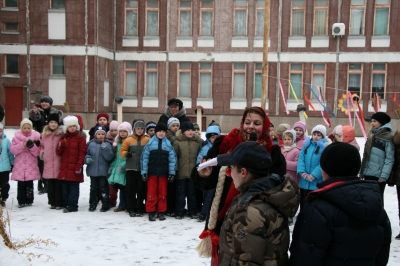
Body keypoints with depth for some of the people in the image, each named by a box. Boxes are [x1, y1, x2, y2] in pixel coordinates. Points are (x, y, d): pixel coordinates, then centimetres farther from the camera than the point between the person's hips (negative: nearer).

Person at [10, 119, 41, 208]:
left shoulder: (35, 137, 2)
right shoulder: (17, 137, 4)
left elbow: (37, 152, -1)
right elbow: (12, 150, -5)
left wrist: (32, 146, -20)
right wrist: (22, 145, -17)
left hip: (31, 166, 0)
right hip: (20, 165, 1)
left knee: (29, 184, 5)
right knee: (21, 184, 4)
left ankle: (29, 201, 15)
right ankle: (21, 201, 12)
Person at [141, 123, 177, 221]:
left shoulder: (168, 144, 1)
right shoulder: (150, 143, -2)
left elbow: (172, 159, 1)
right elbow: (144, 158, -2)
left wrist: (172, 173, -4)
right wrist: (144, 172, -5)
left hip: (163, 173, 1)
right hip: (151, 172, -1)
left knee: (162, 193, 9)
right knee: (151, 193, 3)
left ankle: (161, 212, 18)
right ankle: (151, 212, 12)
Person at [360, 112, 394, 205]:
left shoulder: (387, 137, -10)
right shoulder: (372, 135, 13)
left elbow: (390, 159, -13)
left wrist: (384, 176, -18)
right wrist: (362, 171, 14)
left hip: (378, 175, -7)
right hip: (368, 173, 7)